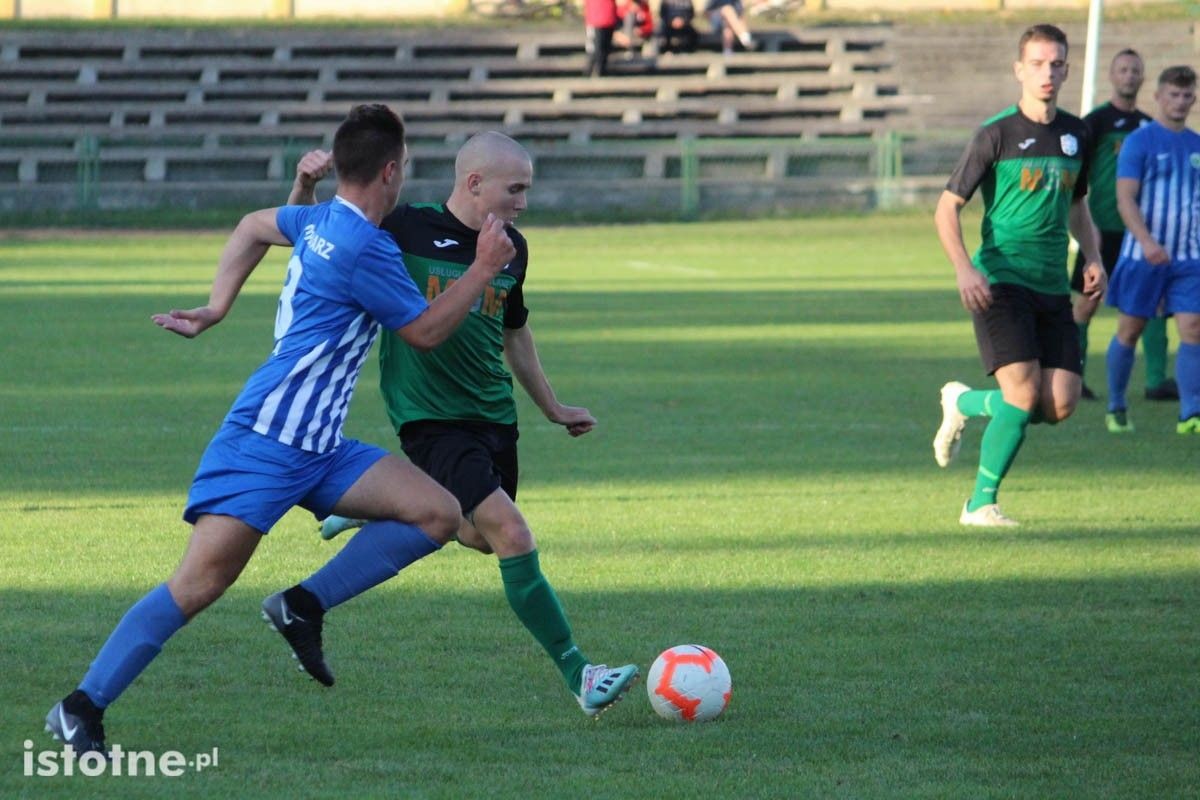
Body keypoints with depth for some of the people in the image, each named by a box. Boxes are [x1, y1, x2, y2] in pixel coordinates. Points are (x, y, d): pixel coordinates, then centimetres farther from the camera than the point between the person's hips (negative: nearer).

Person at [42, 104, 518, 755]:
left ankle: (304, 607, 0)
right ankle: (81, 708, -8)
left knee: (437, 513, -2)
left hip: (317, 448, 10)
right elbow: (425, 331, -4)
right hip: (265, 440, -10)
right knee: (201, 583, -15)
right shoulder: (366, 249, -16)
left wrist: (216, 307, 30)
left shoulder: (320, 222, 12)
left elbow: (254, 226, 31)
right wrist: (483, 270, 4)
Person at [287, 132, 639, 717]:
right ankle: (578, 675, -17)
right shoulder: (403, 231, -11)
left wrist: (552, 409, 27)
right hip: (432, 421, -7)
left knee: (482, 537, 16)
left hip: (494, 416, 7)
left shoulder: (511, 249, 6)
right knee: (512, 535, -19)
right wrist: (305, 184, -23)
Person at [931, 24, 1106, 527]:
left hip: (1053, 289, 6)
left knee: (1061, 405, -4)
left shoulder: (1076, 133, 11)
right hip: (1000, 282, -6)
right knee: (1024, 395, -18)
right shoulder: (997, 134, -6)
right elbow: (947, 208, -5)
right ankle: (981, 503, -1)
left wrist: (1093, 258, 10)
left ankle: (964, 403, 23)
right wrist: (964, 270, -19)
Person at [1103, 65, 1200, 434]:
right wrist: (1147, 242, -26)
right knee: (1130, 330, 6)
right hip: (1142, 256, -4)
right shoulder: (1140, 141, -6)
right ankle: (1116, 409, 21)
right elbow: (1125, 198, -14)